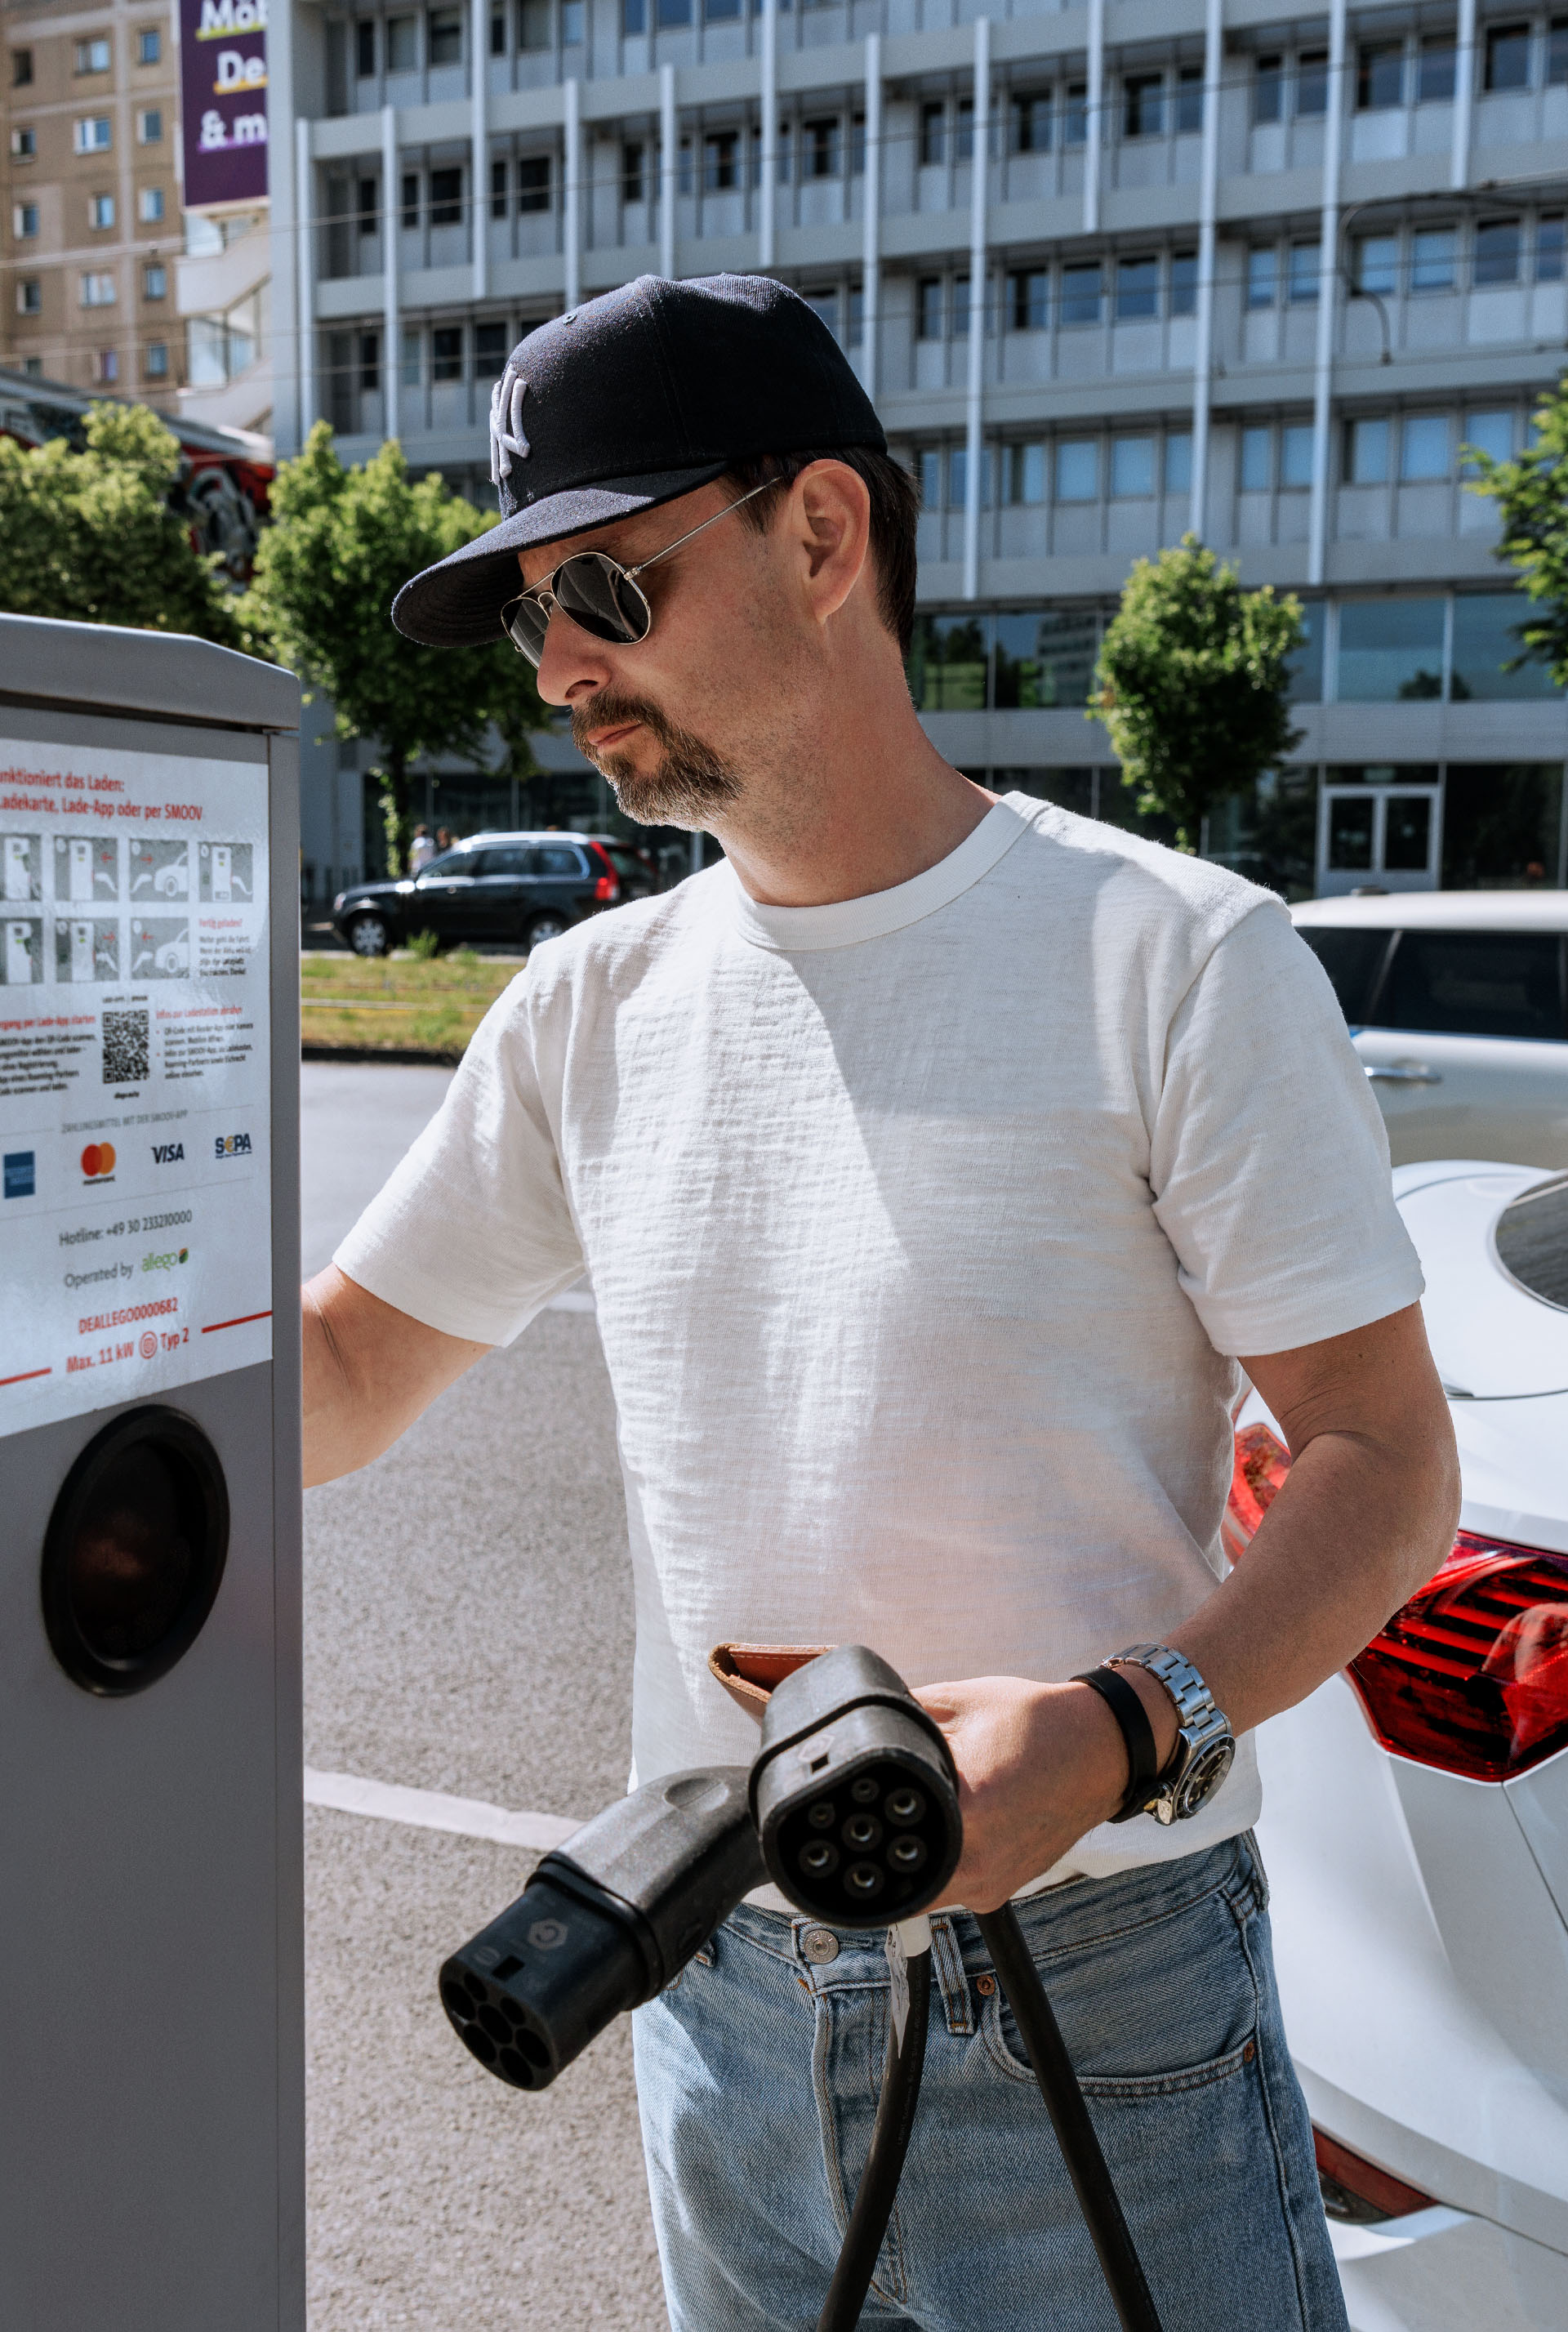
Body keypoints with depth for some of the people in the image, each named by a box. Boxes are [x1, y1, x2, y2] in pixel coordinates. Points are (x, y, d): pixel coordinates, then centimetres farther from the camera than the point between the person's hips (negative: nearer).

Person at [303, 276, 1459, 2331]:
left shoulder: (1174, 959, -11)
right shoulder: (593, 1005, 3)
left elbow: (1388, 1463, -11)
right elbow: (339, 1370, 10)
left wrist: (1123, 1732, -26)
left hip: (1100, 1989, -4)